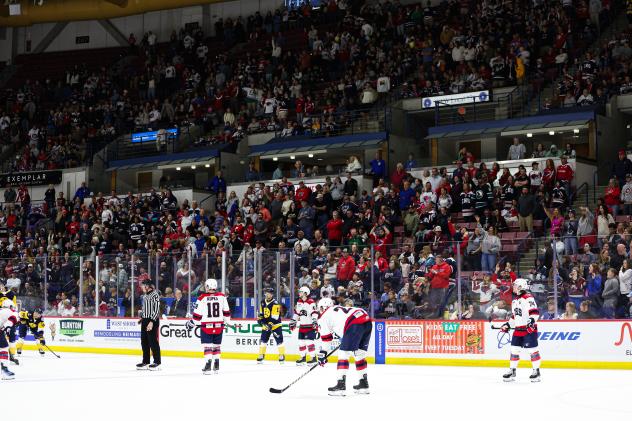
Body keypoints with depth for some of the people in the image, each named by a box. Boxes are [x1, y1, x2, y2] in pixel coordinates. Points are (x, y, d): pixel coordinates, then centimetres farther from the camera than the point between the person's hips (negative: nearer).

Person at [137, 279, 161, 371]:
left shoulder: (155, 295, -14)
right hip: (145, 320, 9)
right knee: (144, 341, 10)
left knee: (153, 341, -8)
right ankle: (145, 362, 17)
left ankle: (157, 362, -2)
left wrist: (152, 322, -23)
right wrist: (142, 317, 24)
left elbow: (156, 309, -19)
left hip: (152, 321, -9)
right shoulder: (145, 295, 14)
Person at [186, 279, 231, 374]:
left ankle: (208, 363, -11)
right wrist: (227, 321, 22)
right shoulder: (222, 297, 0)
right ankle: (216, 366, 18)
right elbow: (226, 312, 8)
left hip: (206, 326, -3)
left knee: (207, 345, 0)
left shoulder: (202, 298, -8)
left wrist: (191, 323, 8)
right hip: (219, 325, 3)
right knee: (216, 345, 15)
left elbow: (197, 314, -5)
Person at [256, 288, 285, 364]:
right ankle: (261, 356, 11)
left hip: (275, 324, -6)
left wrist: (270, 324, -29)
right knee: (263, 340, 4)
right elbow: (261, 313, 18)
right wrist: (259, 319, 1)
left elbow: (275, 317, -22)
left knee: (279, 341, -8)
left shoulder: (275, 304, -17)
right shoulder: (262, 302, 6)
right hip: (265, 325, 6)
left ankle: (282, 356, -1)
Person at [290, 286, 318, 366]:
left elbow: (314, 312, -21)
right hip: (302, 326, 8)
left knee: (309, 342, -13)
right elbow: (296, 312, 22)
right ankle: (303, 357, 21)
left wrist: (315, 320, -34)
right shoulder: (299, 302, 11)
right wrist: (293, 321, 23)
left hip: (310, 326, -8)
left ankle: (313, 358, -7)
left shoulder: (311, 302, -14)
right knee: (301, 342, 10)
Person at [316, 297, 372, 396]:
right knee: (359, 354, 20)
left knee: (343, 354, 1)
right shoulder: (339, 308, 36)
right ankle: (364, 384, 23)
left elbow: (325, 338, 15)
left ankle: (341, 385, -4)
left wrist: (322, 353, 22)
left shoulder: (324, 316, 15)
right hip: (367, 321, 8)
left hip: (355, 325, -8)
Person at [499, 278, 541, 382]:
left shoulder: (528, 298, -11)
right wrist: (508, 325, 19)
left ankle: (536, 371, 2)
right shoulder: (514, 301, 18)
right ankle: (512, 371, 16)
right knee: (514, 349, 8)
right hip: (518, 329, 9)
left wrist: (532, 320, -31)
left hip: (529, 329, -9)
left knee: (532, 350, -7)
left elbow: (535, 312, -18)